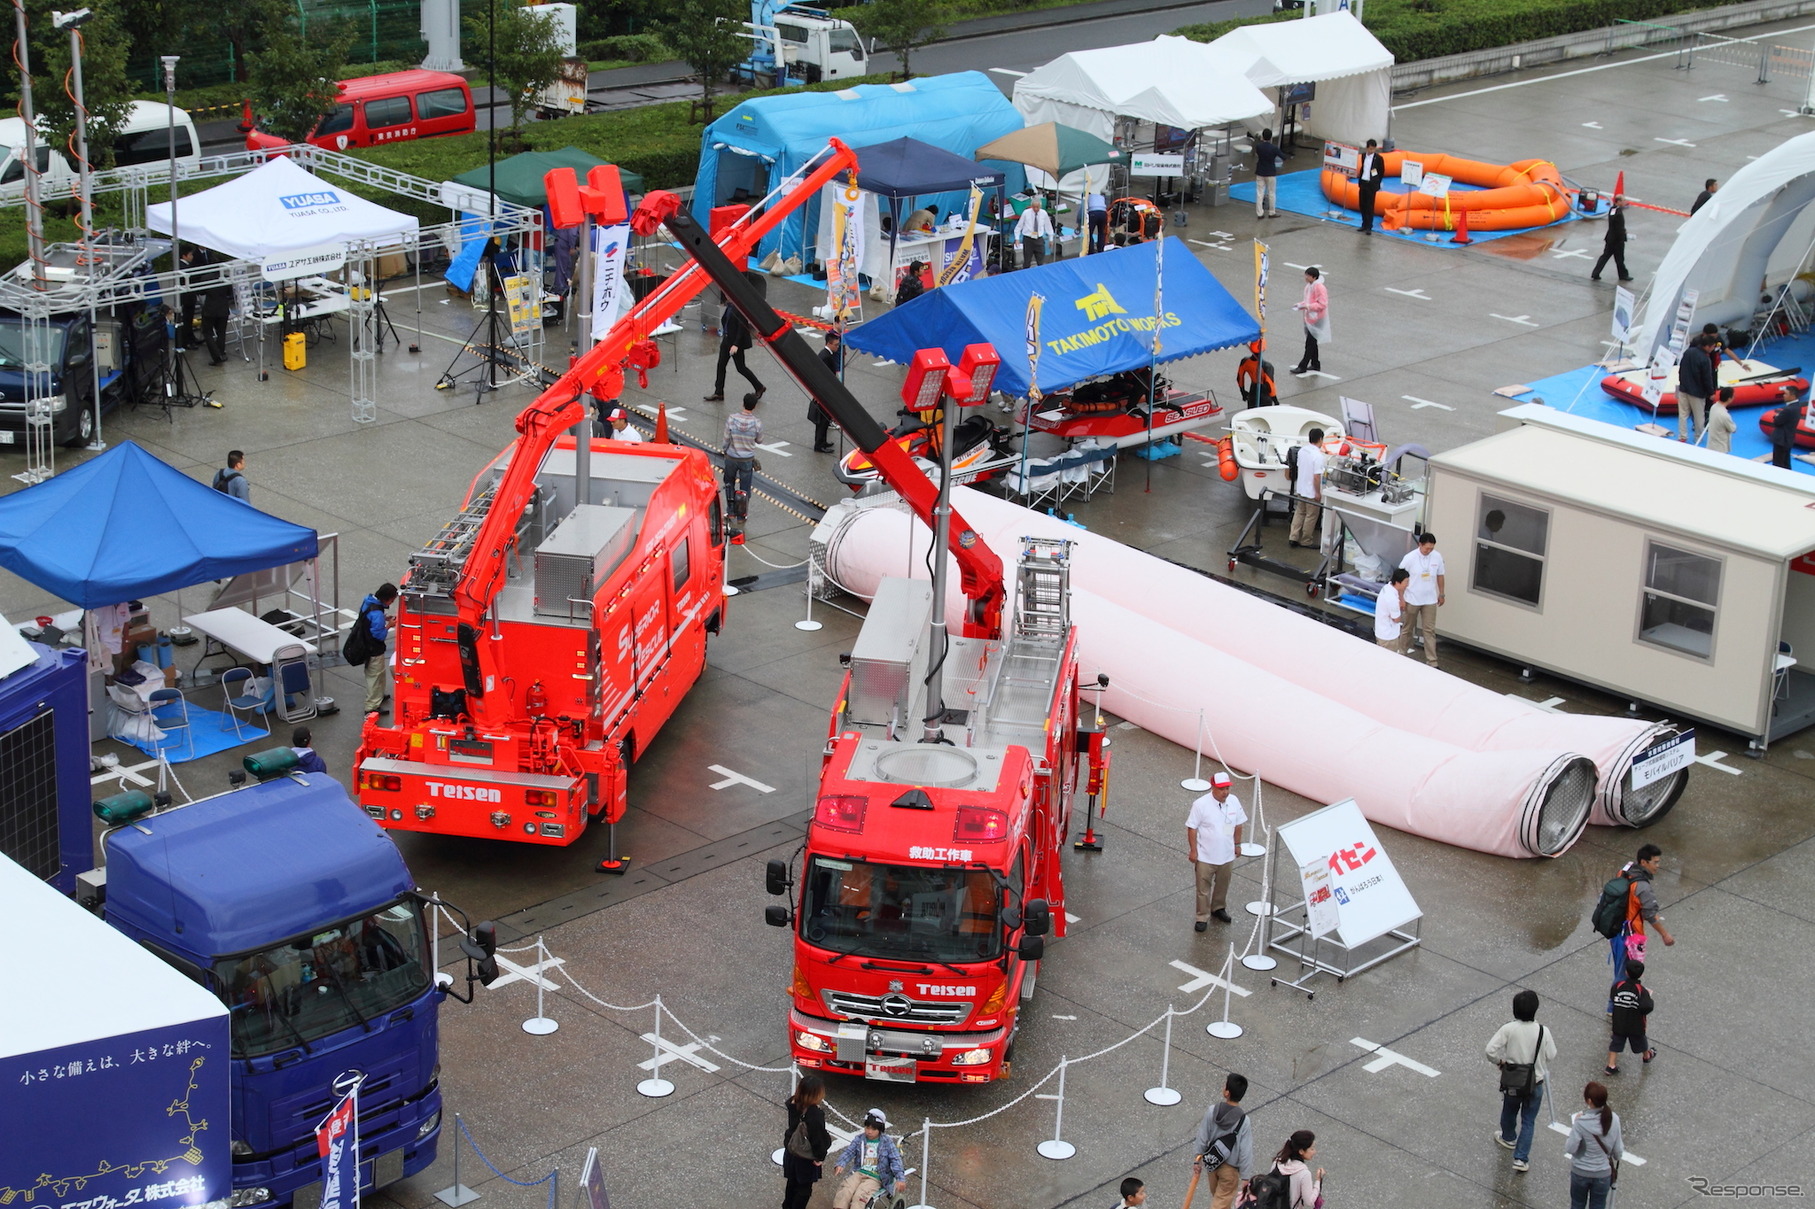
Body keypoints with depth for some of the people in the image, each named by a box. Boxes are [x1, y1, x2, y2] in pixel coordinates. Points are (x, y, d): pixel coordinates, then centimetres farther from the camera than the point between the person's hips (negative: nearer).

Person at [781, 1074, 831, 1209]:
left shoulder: (793, 1104, -16)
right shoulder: (815, 1114, -33)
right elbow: (818, 1137, -26)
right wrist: (820, 1157, -12)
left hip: (791, 1151, 6)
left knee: (792, 1182, 28)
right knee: (804, 1188, 15)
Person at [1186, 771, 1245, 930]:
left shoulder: (1234, 801, -8)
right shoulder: (1200, 805, -22)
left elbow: (1238, 824, 7)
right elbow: (1192, 828, -14)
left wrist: (1237, 844, 12)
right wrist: (1193, 851, -13)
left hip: (1227, 855, 4)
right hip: (1205, 857, -4)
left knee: (1222, 886, 23)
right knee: (1203, 889, 7)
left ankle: (1218, 908, 45)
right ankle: (1202, 917, 22)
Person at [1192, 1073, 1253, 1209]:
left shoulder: (1212, 1111, -19)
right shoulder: (1244, 1121, -27)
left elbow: (1202, 1137, -8)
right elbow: (1245, 1151, -20)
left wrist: (1198, 1157, 8)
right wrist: (1244, 1176, -7)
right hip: (1230, 1167, -4)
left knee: (1216, 1195, 27)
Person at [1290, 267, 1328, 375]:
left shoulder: (1319, 288, -20)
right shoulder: (1309, 286, 8)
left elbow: (1322, 304, -22)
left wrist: (1307, 306, -27)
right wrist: (1300, 304, 3)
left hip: (1316, 320, -10)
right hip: (1309, 318, 10)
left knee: (1310, 344, -4)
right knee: (1312, 343, 17)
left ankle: (1302, 366, -1)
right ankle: (1315, 364, 28)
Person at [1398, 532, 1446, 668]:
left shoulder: (1437, 557, -9)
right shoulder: (1410, 558, -18)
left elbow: (1440, 576, 7)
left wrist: (1441, 594, 12)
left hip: (1430, 600, 2)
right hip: (1412, 599, -2)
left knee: (1430, 630, 3)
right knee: (1408, 628, 15)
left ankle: (1432, 662, 5)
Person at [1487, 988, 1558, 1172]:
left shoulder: (1508, 1029, -20)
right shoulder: (1542, 1031, -19)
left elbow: (1490, 1050, -21)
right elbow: (1551, 1055, -8)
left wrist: (1500, 1061, -2)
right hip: (1535, 1084, -1)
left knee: (1509, 1111, 28)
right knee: (1528, 1121, 11)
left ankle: (1508, 1137, 54)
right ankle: (1521, 1158, 7)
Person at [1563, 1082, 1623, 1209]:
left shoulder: (1581, 1122, -25)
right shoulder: (1613, 1119, -14)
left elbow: (1570, 1148, -18)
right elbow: (1618, 1150, -3)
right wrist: (1617, 1157, 19)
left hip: (1580, 1172, -2)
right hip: (1603, 1173, 2)